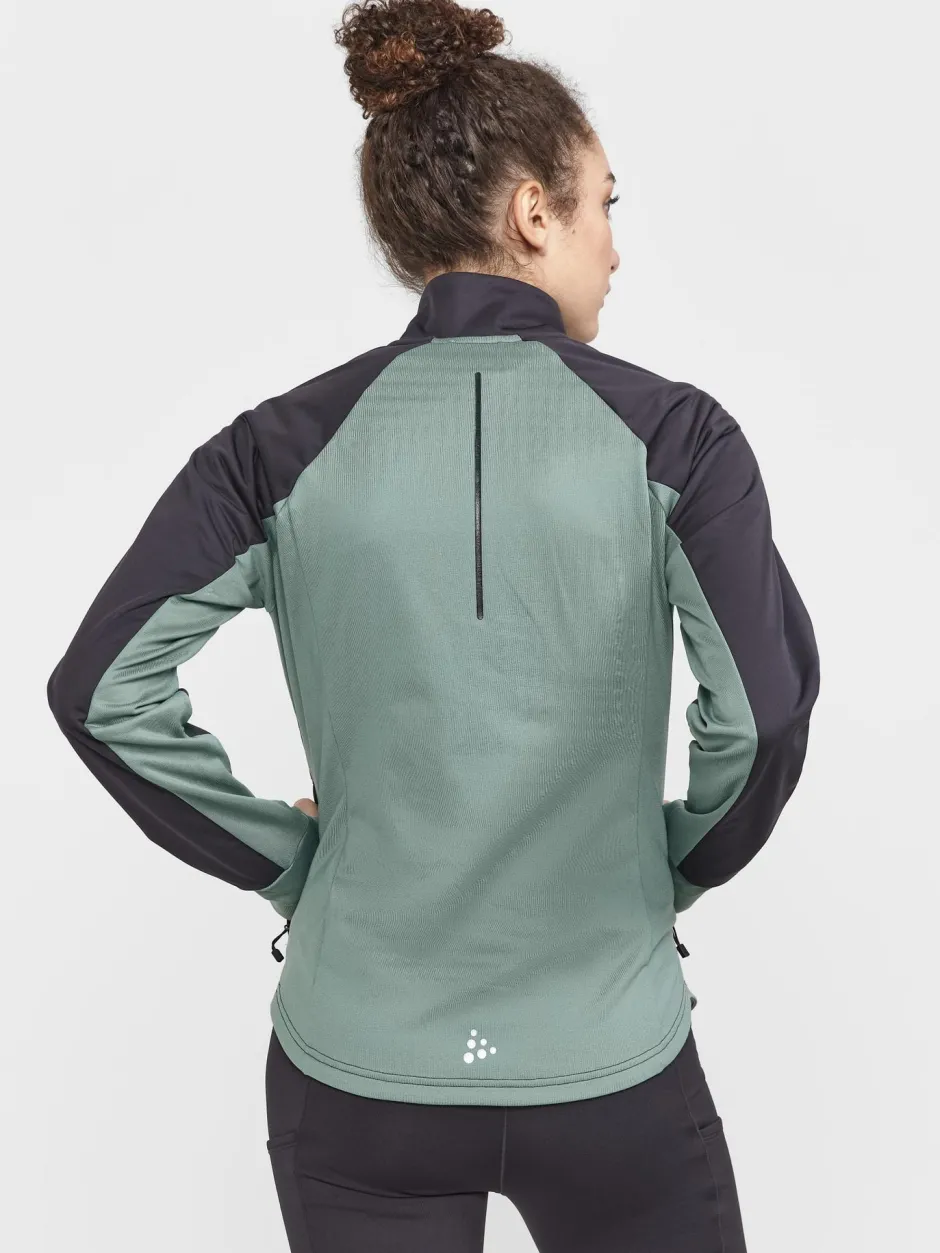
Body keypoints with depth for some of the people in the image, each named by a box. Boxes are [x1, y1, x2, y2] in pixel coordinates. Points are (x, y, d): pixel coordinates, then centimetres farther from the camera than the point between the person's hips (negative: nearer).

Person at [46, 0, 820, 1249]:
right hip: (611, 1064, -1)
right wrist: (681, 864, 1)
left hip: (355, 1066, 2)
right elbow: (766, 702, -17)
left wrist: (287, 855, 0)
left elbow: (102, 688, -11)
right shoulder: (670, 431, -9)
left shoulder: (286, 442, -5)